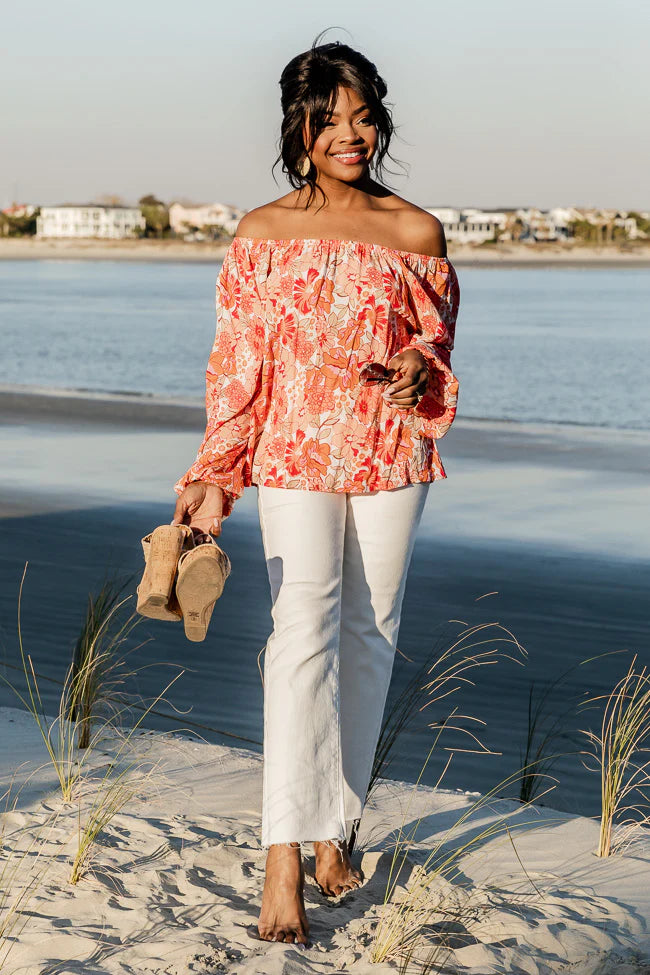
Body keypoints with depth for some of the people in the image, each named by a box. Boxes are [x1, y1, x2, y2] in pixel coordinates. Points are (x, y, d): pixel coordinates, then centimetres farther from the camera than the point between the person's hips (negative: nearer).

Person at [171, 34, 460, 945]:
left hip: (390, 456, 2)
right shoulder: (260, 236, 0)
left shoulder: (416, 234, 1)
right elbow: (236, 367, 2)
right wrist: (213, 478, -3)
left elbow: (436, 341, 10)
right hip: (294, 458, -2)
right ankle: (284, 862, -17)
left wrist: (417, 371, -13)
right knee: (304, 634, -13)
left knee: (369, 634, 8)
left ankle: (336, 820, 24)